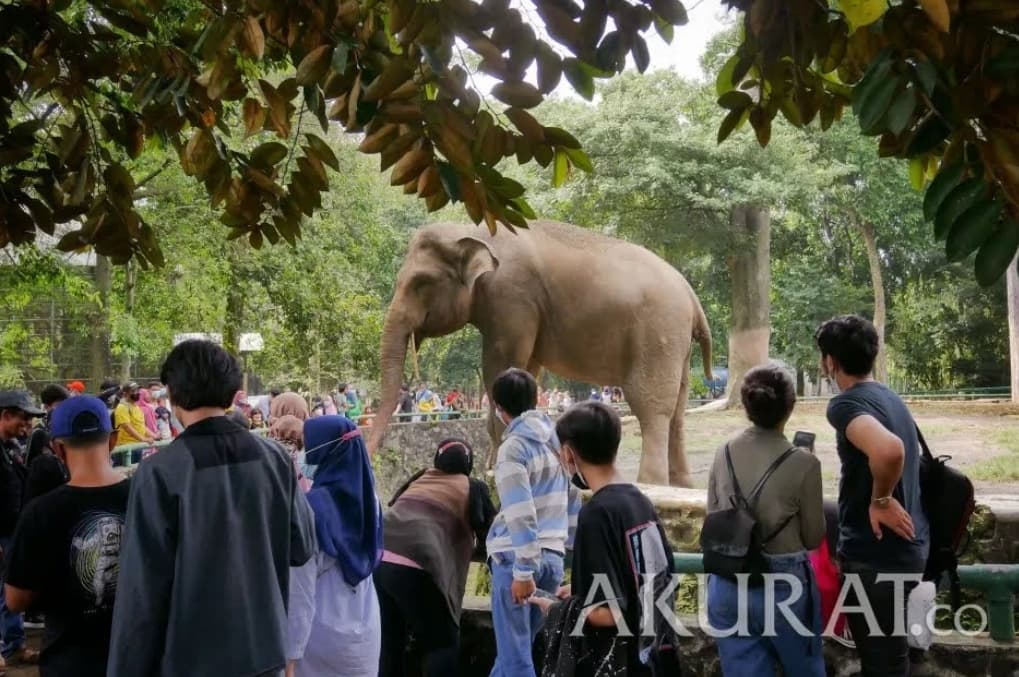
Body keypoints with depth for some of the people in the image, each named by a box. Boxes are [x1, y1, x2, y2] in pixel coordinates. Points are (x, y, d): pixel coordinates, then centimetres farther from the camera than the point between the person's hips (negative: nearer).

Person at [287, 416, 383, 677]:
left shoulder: (314, 507, -17)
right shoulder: (367, 497, 1)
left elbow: (301, 589, -17)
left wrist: (290, 655, -13)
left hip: (321, 636, -5)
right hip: (365, 632, 5)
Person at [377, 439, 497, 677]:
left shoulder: (418, 480, 27)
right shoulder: (473, 488, 14)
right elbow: (490, 536, 17)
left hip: (378, 559, 6)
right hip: (413, 567, -5)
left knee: (389, 644, 17)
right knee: (443, 644, 9)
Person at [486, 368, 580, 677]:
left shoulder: (514, 447, -11)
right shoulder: (558, 440, 10)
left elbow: (521, 515, -17)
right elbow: (574, 499, 16)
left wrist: (523, 571, -16)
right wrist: (571, 542, 24)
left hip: (516, 558, -7)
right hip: (552, 556, 7)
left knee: (515, 650, 0)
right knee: (515, 644, 18)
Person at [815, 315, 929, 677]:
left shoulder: (845, 403, -19)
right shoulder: (890, 398, 10)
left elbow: (889, 450, -39)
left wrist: (880, 500, -23)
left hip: (877, 553, -9)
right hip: (906, 545, 9)